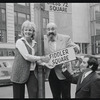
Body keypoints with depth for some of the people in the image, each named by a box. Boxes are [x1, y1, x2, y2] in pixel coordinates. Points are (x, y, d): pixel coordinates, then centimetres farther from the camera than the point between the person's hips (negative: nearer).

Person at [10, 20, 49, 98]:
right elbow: (26, 56, -14)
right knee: (19, 96, 4)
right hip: (20, 73, -4)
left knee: (34, 95, -2)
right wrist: (41, 58, -11)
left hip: (32, 73, 5)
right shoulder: (20, 42, -5)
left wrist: (43, 63, 2)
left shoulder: (34, 43, 13)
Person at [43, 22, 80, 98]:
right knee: (55, 96, 14)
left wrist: (75, 48, -28)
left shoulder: (66, 38, -2)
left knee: (66, 96, 7)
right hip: (50, 73, 2)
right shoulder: (43, 39, 0)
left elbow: (76, 48, -6)